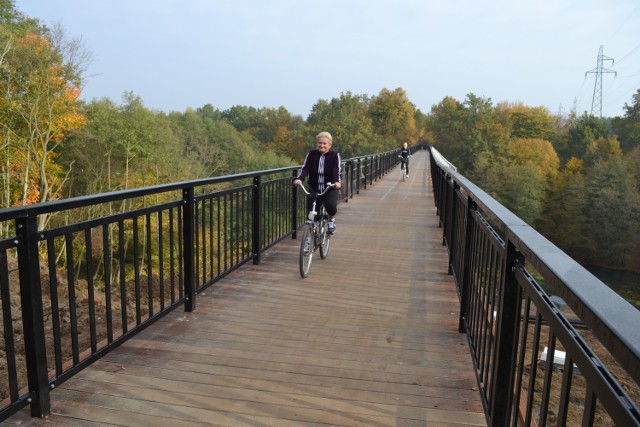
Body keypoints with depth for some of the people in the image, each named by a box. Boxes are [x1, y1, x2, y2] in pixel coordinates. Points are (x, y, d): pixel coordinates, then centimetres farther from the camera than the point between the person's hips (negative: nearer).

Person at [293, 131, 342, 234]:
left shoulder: (335, 155, -3)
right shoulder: (311, 154, 1)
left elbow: (337, 170, -17)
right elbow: (305, 168, -10)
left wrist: (337, 181, -38)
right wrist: (299, 179, -31)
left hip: (330, 189, -2)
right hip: (314, 190, 2)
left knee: (331, 206, -29)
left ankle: (331, 219, 6)